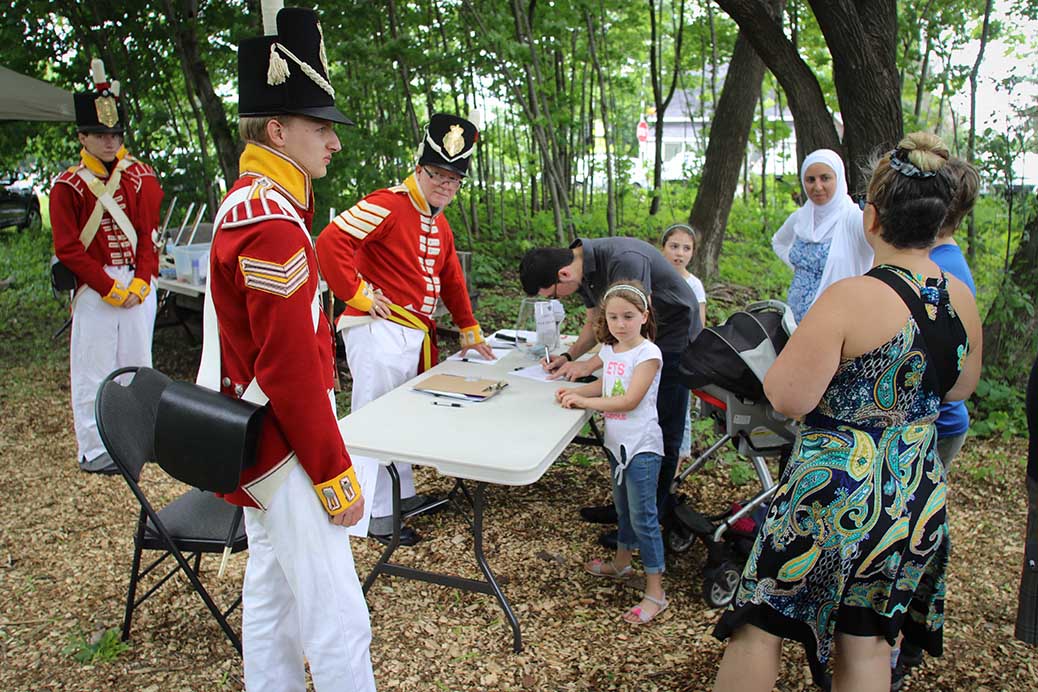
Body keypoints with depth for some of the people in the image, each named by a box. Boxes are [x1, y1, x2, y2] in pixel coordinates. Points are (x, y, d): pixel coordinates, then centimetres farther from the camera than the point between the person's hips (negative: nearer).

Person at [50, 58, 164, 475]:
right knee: (93, 370, 1)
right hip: (95, 290, -3)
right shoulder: (68, 186, -3)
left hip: (140, 285, 4)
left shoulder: (140, 176, 7)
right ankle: (93, 451, 10)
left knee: (137, 362, 11)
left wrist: (140, 283, -7)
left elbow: (150, 233, 4)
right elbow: (68, 249, -6)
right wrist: (110, 288, -11)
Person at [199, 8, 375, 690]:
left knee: (271, 591, 21)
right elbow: (292, 373, -24)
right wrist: (337, 476, -17)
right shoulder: (274, 228, -23)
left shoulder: (248, 203, 10)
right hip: (286, 453, -10)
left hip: (257, 449, 10)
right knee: (338, 622, -1)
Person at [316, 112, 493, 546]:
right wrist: (358, 295, -19)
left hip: (417, 335, 10)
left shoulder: (439, 224, 17)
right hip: (378, 331, -9)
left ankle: (403, 496, 34)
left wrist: (470, 332, 24)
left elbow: (452, 281, 24)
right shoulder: (387, 205, -13)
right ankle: (377, 514, 9)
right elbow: (331, 242, -24)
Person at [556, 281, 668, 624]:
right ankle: (622, 562, 43)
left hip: (641, 446, -8)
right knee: (623, 506, 24)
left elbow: (629, 400, -24)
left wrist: (585, 402, -21)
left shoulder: (648, 353, -18)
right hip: (617, 442, 8)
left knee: (643, 516, -5)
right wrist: (575, 392, 1)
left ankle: (655, 592, 3)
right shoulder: (609, 350, 4)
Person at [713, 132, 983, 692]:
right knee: (867, 644, 19)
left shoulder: (850, 298, -21)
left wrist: (797, 347, -2)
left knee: (761, 627, 10)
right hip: (920, 497, 7)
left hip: (834, 495, -6)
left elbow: (788, 398, -20)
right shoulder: (961, 299, 0)